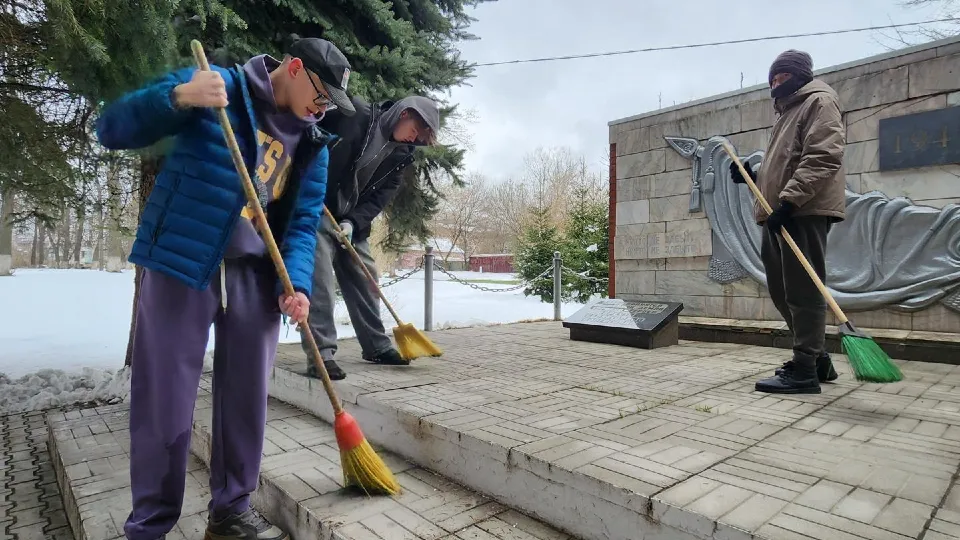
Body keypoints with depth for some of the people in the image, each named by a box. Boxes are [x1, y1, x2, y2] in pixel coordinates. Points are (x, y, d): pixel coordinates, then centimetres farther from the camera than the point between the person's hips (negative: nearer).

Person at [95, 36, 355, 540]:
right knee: (163, 401, 2)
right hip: (180, 266, -4)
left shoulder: (313, 144, 9)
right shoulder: (218, 86, -2)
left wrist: (298, 283, -12)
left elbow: (303, 223, 5)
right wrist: (179, 96, -23)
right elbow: (112, 129, -5)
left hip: (254, 275, 4)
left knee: (247, 398, 8)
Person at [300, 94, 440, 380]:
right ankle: (320, 352, -6)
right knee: (319, 277, -12)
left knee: (364, 278, 7)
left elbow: (381, 196, -3)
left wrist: (353, 222, -16)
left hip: (354, 220, 6)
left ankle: (377, 346, 18)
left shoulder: (402, 155, 2)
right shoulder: (355, 113, -12)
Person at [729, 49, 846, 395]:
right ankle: (817, 358, 22)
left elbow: (822, 157, -15)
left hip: (805, 212, -10)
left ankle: (805, 370, -5)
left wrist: (788, 200, -24)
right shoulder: (788, 111, 30)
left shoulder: (819, 100, 1)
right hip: (781, 215, 10)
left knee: (802, 290, -9)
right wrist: (753, 176, 15)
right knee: (782, 290, 11)